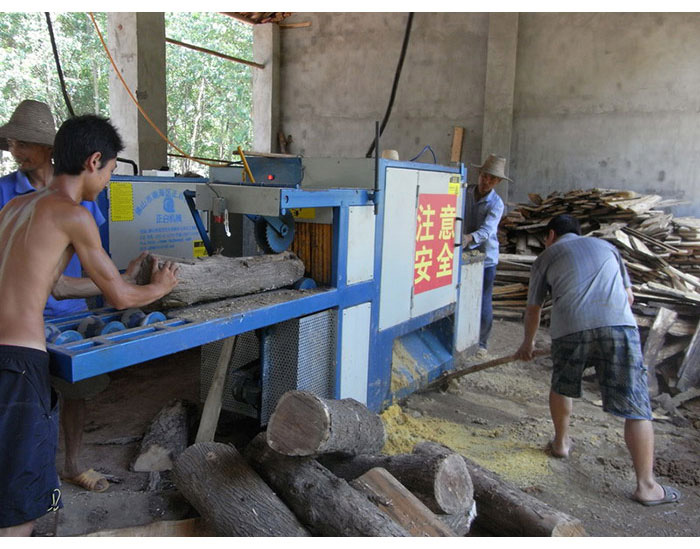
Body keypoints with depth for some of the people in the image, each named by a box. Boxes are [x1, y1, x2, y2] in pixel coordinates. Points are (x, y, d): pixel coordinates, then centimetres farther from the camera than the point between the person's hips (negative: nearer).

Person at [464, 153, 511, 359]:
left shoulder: (496, 203, -11)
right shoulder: (465, 194, 1)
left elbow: (487, 230, -26)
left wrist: (470, 238, -45)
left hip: (485, 258, -3)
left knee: (483, 303, 0)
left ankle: (481, 343, 18)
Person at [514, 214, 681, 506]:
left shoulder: (546, 258, 22)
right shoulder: (607, 247, 29)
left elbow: (533, 309, 27)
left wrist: (528, 343, 43)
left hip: (570, 328, -1)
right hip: (619, 325, 1)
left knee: (562, 386, 25)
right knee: (635, 405, 5)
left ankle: (561, 442, 41)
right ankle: (646, 485, 5)